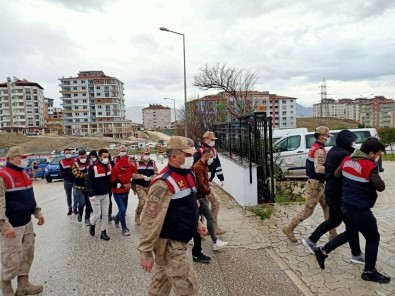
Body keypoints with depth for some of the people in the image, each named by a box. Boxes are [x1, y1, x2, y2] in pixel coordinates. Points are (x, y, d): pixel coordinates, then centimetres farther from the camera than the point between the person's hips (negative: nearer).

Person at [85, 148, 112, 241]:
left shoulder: (109, 166, 1)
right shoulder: (93, 167, -18)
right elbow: (88, 181, -17)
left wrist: (109, 190, 11)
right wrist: (91, 194, -21)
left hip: (106, 194, 5)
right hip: (95, 195, -5)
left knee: (105, 214, 8)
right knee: (97, 214, 1)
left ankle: (103, 232, 20)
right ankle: (92, 225, 33)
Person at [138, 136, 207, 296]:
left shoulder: (187, 175, 4)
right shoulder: (164, 183, -25)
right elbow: (151, 219, -25)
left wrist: (197, 223, 22)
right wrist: (145, 252, -22)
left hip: (179, 240, 9)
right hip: (169, 243, -9)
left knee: (163, 281, 24)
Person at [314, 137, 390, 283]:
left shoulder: (347, 159, 1)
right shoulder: (369, 166, -21)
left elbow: (336, 174, 16)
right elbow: (381, 187, -12)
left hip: (346, 206, 8)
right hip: (361, 210, -8)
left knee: (350, 233, 26)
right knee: (373, 239, 12)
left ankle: (323, 252, 23)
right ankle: (369, 272, 24)